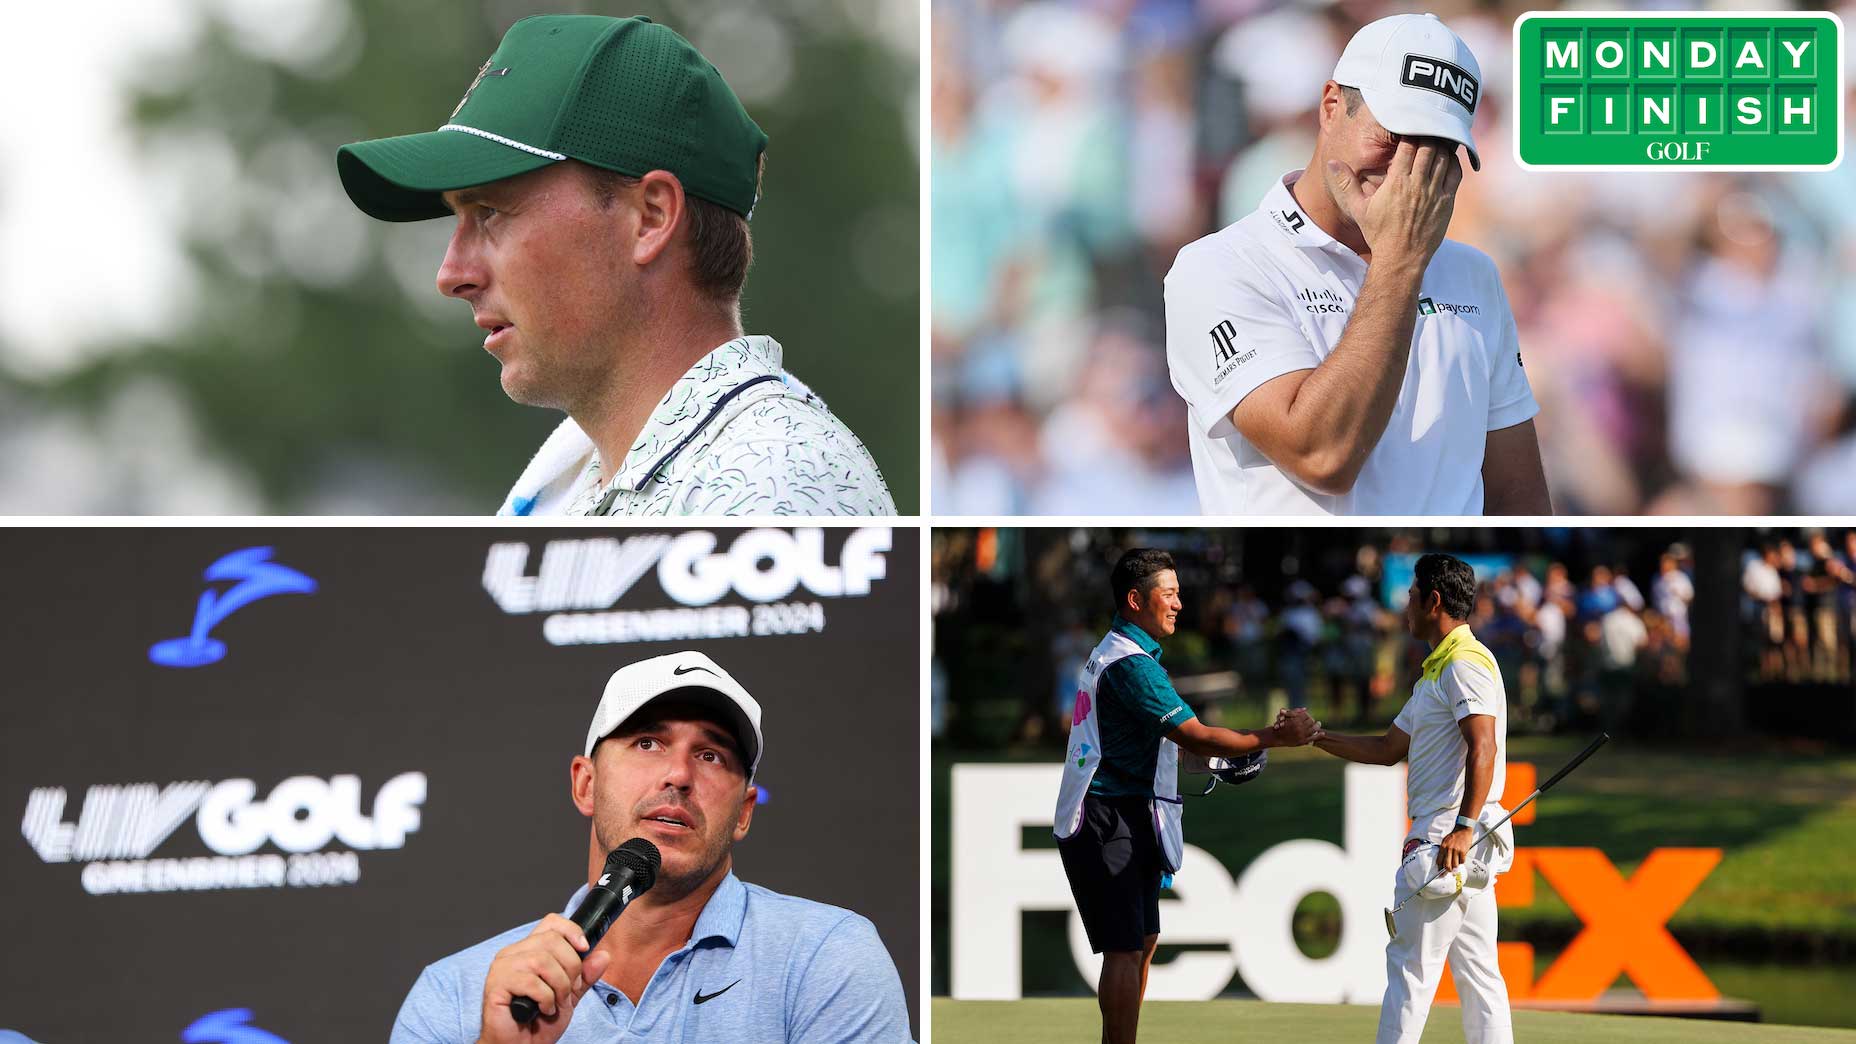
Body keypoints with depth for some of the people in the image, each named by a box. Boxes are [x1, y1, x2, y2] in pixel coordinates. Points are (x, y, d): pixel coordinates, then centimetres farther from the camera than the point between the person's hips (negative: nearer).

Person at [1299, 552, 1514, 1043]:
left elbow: (1483, 748, -22)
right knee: (1478, 970, 7)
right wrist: (1317, 737, 25)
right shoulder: (1435, 673, 23)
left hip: (1449, 840, -10)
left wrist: (1463, 827, -28)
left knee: (1411, 965, -7)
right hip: (1470, 849, 10)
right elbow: (1387, 749, 29)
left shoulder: (1465, 663, -11)